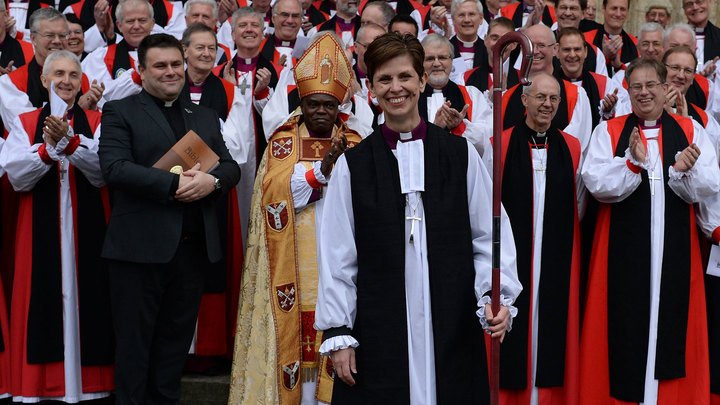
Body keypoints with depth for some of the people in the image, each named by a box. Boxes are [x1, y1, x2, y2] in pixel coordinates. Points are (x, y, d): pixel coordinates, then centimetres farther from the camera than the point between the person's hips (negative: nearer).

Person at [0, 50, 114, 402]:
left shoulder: (96, 122, 8)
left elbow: (102, 173, -7)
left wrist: (71, 142, -22)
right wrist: (49, 148, -17)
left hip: (86, 231, 0)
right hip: (41, 232, 0)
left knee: (86, 301, 0)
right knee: (44, 303, 0)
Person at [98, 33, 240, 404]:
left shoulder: (205, 117, 19)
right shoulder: (119, 112, 2)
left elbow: (231, 167, 12)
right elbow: (115, 167, -12)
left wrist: (212, 180, -12)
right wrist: (175, 184, -19)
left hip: (193, 247, 5)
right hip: (141, 246, -5)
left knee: (176, 341, 12)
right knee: (135, 342, 3)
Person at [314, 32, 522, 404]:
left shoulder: (461, 154, 5)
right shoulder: (352, 164, 4)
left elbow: (489, 236, 4)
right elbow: (338, 255, 4)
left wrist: (495, 297, -11)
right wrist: (337, 333, 0)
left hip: (452, 331, 0)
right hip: (378, 335, 0)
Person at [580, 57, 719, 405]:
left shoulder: (690, 130, 9)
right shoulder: (609, 131, 5)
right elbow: (595, 182, -9)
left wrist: (685, 171, -21)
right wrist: (633, 162, -23)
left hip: (675, 247, 2)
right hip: (624, 249, -1)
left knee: (672, 321, 4)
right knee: (627, 323, 0)